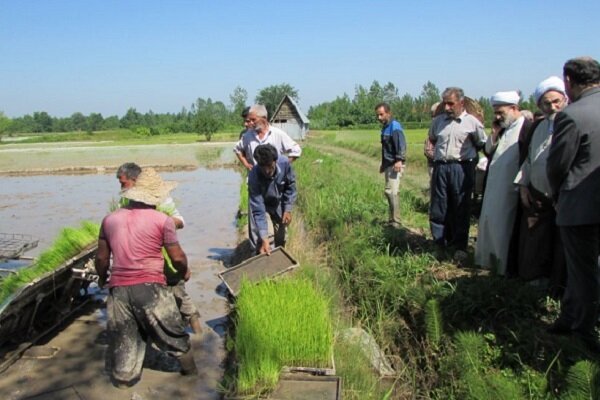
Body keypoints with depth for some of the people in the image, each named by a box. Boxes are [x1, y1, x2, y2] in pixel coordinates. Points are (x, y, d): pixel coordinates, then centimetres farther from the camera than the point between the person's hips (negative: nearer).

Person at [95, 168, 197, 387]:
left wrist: (102, 279, 33)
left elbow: (101, 258, 13)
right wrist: (185, 271, 21)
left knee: (124, 338, 17)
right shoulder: (162, 220, -5)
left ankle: (123, 376, 27)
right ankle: (189, 368, 32)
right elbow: (177, 258, -1)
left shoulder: (110, 219, 7)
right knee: (172, 333, 17)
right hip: (150, 287, -2)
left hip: (119, 289, 2)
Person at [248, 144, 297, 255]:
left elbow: (290, 186, -12)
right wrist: (264, 239, -42)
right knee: (260, 239, -15)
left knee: (281, 234, 12)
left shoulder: (284, 163, -33)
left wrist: (288, 209, -14)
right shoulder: (254, 177, -39)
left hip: (278, 203, 3)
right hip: (262, 203, -3)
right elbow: (258, 210, -38)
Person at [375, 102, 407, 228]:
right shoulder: (385, 127, 16)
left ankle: (396, 221, -11)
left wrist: (399, 160, -38)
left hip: (395, 165, -10)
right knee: (389, 192, 12)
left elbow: (401, 144, -25)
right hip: (388, 164, 10)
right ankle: (392, 219, 20)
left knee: (391, 191, -15)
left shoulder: (395, 126, -13)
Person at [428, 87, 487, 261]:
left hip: (462, 168, -3)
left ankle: (460, 247, 13)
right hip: (440, 167, 3)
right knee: (438, 209, 6)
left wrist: (466, 153, 8)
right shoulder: (438, 121, 8)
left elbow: (482, 144, 9)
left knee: (461, 209, 3)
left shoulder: (472, 122, -3)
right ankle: (441, 244, 19)